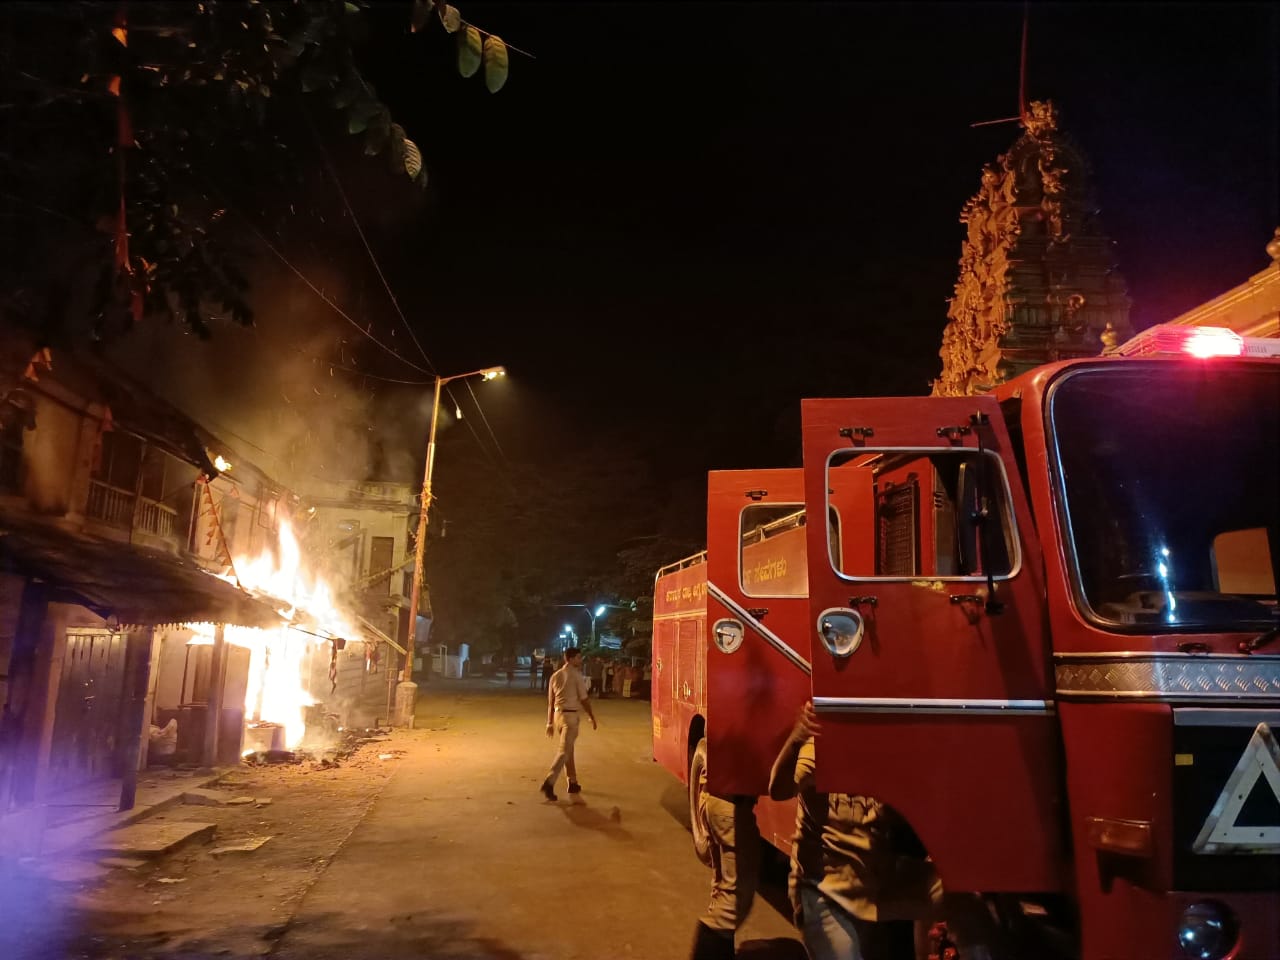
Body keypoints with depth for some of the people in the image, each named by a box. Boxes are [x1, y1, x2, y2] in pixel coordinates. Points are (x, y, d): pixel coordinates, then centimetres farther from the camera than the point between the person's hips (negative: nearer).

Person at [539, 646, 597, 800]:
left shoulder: (555, 676, 9)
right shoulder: (576, 675, -9)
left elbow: (550, 701, 11)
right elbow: (584, 699, -7)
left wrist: (550, 722, 16)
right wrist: (592, 718, 4)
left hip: (557, 714, 7)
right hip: (570, 715, -7)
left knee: (568, 750, 18)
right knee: (564, 751, -7)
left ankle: (573, 783, 27)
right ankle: (549, 783, -19)